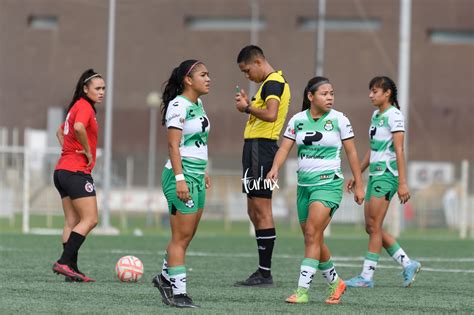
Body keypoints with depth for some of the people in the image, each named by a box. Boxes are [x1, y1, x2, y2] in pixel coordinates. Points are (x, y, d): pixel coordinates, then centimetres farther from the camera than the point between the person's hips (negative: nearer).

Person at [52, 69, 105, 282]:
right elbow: (79, 128, -32)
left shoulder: (77, 106, 19)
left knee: (73, 222, 7)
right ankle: (64, 262, -16)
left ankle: (71, 268, 3)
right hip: (77, 171, -10)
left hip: (63, 171, 10)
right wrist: (88, 151, -18)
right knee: (90, 219, -10)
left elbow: (60, 132, 33)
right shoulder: (84, 106, -11)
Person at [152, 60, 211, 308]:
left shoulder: (198, 105, 15)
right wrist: (180, 178, -24)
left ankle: (165, 277, 28)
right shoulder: (178, 105, -13)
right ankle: (178, 293, -5)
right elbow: (173, 144, -18)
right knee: (181, 237, -7)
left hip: (196, 176, 9)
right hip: (182, 176, -9)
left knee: (186, 237, 13)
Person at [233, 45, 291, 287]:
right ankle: (262, 271, 16)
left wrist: (247, 107, -12)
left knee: (261, 209, -9)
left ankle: (265, 273, -8)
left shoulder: (272, 83, -12)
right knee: (254, 210, 13)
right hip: (255, 147, 11)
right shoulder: (274, 82, 21)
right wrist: (249, 105, 8)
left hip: (261, 147, -11)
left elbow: (271, 114, -26)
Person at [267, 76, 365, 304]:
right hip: (304, 184, 5)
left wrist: (358, 185, 2)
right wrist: (275, 168, -20)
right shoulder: (298, 120, 5)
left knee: (312, 235, -17)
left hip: (328, 183, -5)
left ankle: (302, 290, -17)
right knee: (313, 240, 10)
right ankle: (335, 283, 30)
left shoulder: (339, 120, -3)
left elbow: (351, 152, 1)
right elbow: (285, 148, -1)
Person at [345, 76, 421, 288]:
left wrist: (402, 183, -21)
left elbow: (399, 151, -16)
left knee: (374, 226, -7)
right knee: (371, 227, 7)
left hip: (387, 175, -9)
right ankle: (408, 264, 14)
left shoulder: (393, 116, -11)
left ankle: (367, 276, -4)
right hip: (375, 174, 9)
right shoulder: (376, 115, 16)